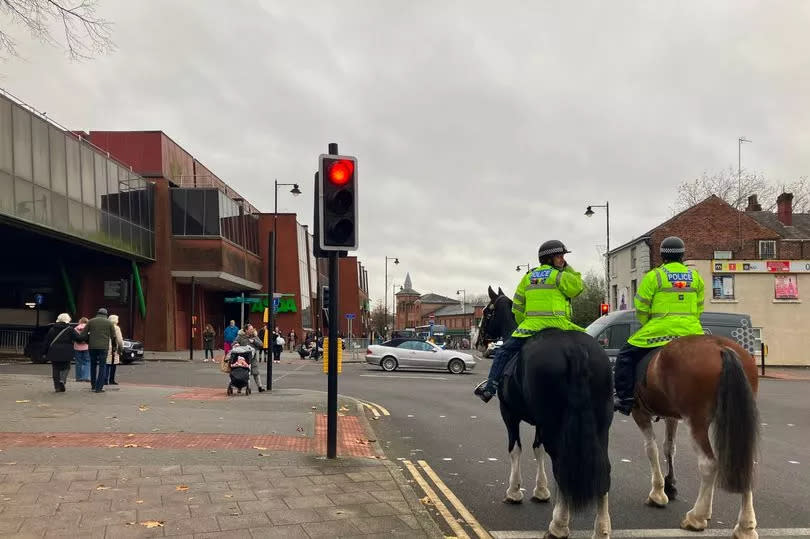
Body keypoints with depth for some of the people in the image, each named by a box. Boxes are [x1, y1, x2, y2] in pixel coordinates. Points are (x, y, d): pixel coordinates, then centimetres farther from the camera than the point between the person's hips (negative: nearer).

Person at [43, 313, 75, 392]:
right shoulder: (70, 329, -2)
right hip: (65, 353, -3)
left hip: (54, 352, 3)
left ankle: (57, 387, 7)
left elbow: (47, 341, 9)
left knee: (56, 369, 8)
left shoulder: (52, 329, 9)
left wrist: (46, 353, 14)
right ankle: (62, 380, -15)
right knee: (66, 367, 11)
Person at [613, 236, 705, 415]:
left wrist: (647, 325, 14)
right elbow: (699, 308, 14)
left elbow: (640, 308, -2)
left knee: (626, 356, 8)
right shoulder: (695, 276, 12)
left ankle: (625, 398, 1)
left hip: (660, 330, -4)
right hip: (691, 331, 4)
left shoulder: (654, 276, -1)